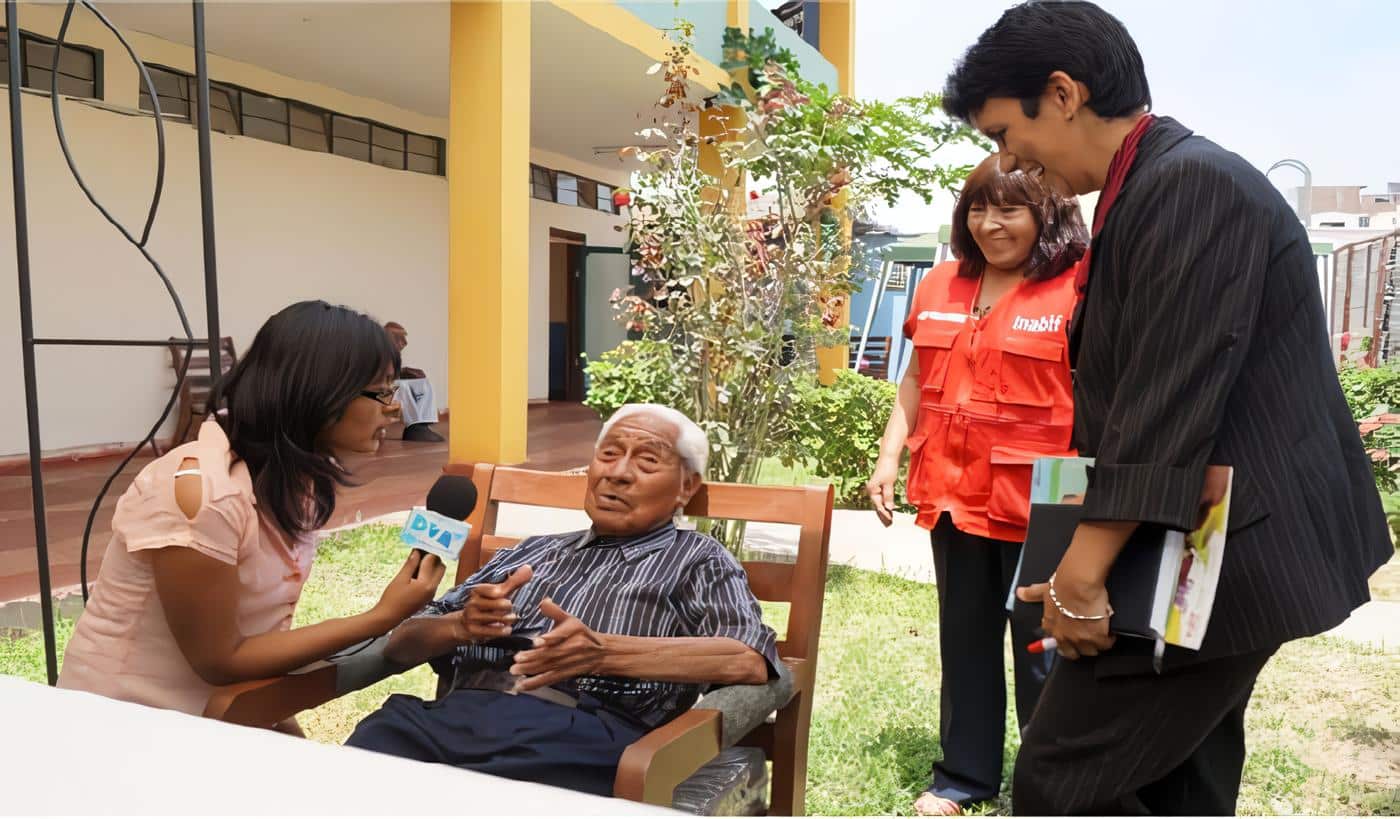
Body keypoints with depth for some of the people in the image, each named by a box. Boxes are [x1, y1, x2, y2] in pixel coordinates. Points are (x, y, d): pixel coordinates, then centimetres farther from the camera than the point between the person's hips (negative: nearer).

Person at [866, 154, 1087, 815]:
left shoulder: (1079, 290, -9)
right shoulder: (941, 285, 8)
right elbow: (917, 379, 14)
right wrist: (888, 458, 8)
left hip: (1039, 504, -5)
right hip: (953, 492, 6)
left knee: (1041, 649, 9)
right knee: (965, 638, 17)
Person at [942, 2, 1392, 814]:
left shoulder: (1190, 181, -18)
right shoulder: (1155, 186, 14)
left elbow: (1170, 404, -25)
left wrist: (1083, 575, -21)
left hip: (1218, 560, -10)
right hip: (1204, 550, 11)